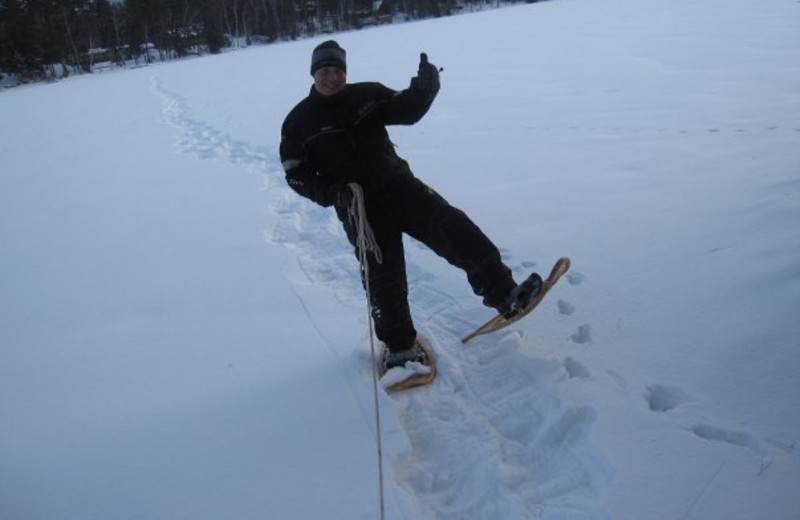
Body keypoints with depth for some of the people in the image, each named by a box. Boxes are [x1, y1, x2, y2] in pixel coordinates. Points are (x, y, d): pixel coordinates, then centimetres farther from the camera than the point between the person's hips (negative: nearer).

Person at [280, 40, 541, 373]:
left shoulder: (367, 95, 7)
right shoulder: (299, 122, 2)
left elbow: (407, 110, 4)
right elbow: (296, 175, 2)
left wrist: (424, 87, -18)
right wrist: (332, 193, -15)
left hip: (398, 184, 2)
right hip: (359, 208, -2)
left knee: (452, 226, -17)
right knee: (383, 278, -3)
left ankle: (503, 293, -16)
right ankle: (399, 345, 17)